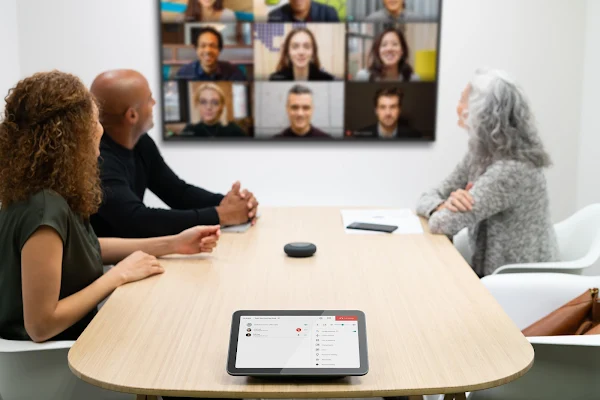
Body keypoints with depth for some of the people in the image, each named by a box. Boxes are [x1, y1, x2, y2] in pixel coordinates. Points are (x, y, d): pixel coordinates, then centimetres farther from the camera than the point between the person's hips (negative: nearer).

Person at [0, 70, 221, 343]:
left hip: (71, 334, 8)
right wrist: (119, 275, -19)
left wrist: (172, 244, 6)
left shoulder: (55, 193, -3)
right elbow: (41, 325, -28)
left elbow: (85, 248, 14)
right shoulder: (44, 209, -29)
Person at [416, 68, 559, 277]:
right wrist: (443, 207, -20)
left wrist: (446, 211, -6)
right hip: (493, 275, 7)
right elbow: (427, 199, 1)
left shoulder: (512, 169, -25)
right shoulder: (479, 155, 2)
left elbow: (443, 224, -28)